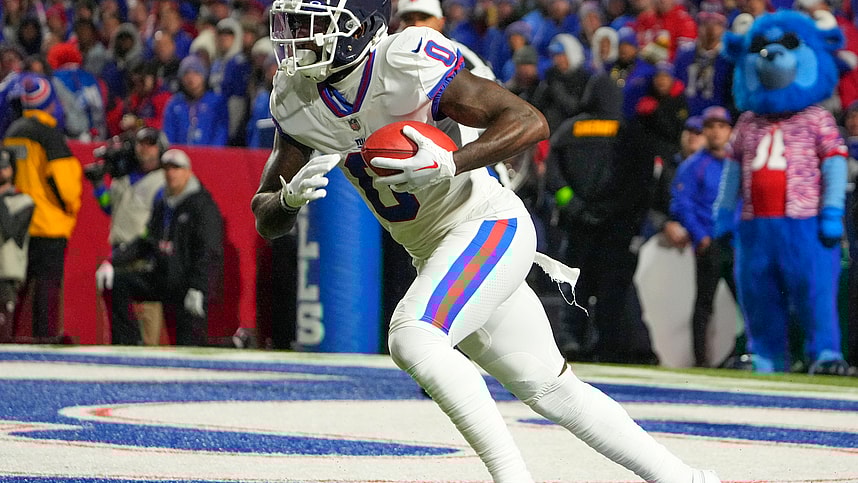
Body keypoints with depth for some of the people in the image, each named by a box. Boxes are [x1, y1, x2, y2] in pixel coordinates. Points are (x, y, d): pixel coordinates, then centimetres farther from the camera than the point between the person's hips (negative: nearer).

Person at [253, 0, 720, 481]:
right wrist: (290, 197, -22)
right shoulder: (297, 102, -1)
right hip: (437, 252, 8)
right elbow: (266, 220, 1)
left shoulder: (408, 63, -21)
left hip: (489, 227, -8)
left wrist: (448, 164, -34)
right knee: (552, 390, 12)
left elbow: (531, 122, -21)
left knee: (412, 337, -28)